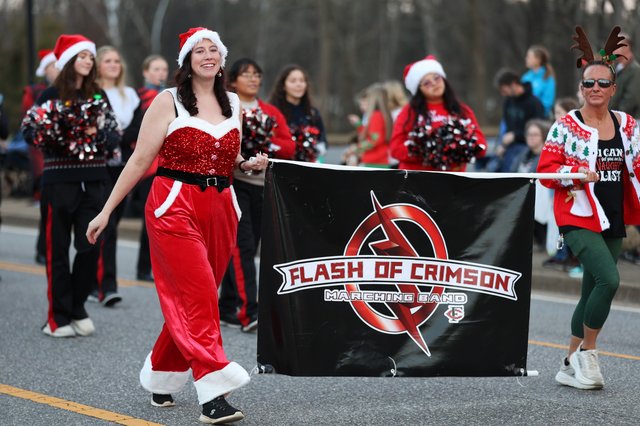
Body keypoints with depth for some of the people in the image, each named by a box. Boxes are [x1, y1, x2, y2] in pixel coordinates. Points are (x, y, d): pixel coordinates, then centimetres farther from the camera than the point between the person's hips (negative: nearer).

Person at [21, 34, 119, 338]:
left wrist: (96, 134, -10)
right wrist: (60, 138, -18)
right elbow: (29, 130, -2)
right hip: (59, 180, -3)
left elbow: (113, 136, 10)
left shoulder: (98, 95, 11)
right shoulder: (52, 95, 0)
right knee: (58, 250, 0)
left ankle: (77, 309, 17)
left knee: (91, 247, 1)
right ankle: (58, 318, 6)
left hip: (93, 181, 4)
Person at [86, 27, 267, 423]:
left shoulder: (233, 103, 14)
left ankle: (160, 377, 27)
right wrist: (107, 211, -5)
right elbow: (141, 160, -2)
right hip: (175, 208, -5)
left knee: (188, 301, 8)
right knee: (198, 296, -13)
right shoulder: (169, 101, -1)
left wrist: (250, 164, 4)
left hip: (221, 209, 5)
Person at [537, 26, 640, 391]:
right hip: (579, 217, -5)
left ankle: (572, 365, 22)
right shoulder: (566, 126, -5)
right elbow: (546, 169, -5)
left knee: (593, 291, 10)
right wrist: (576, 174, -21)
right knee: (609, 280, -22)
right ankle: (588, 351, -4)